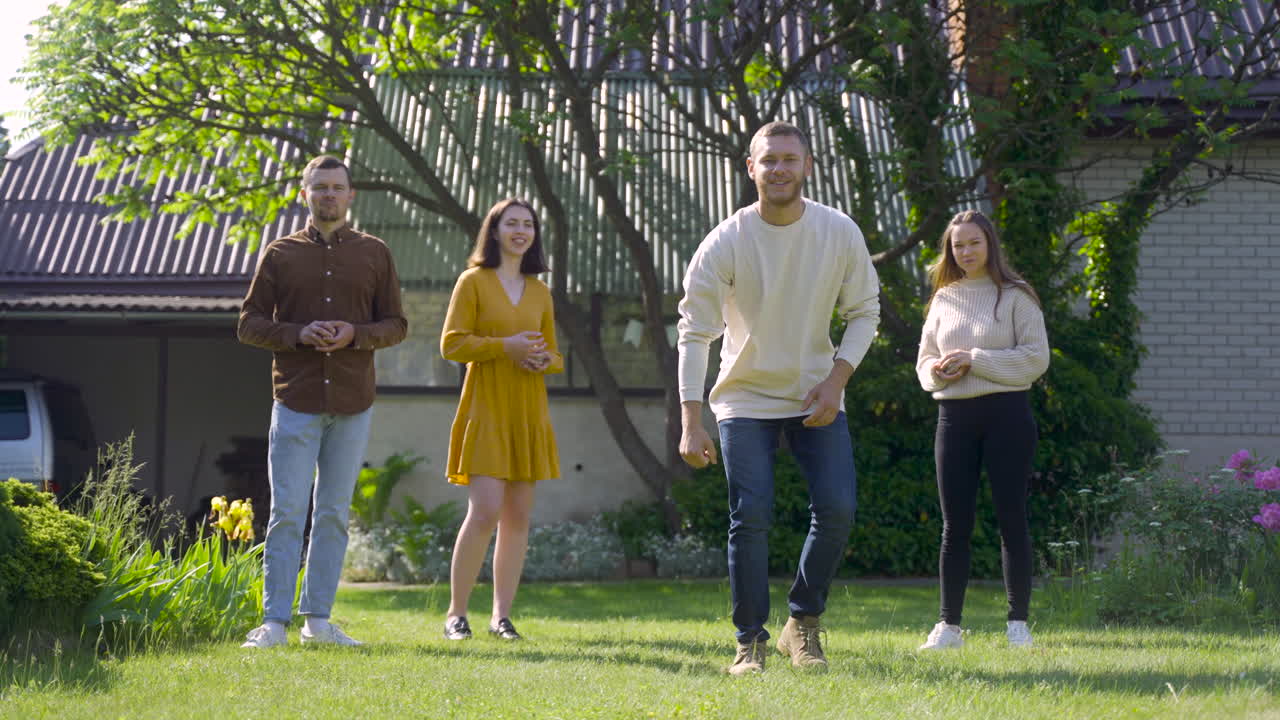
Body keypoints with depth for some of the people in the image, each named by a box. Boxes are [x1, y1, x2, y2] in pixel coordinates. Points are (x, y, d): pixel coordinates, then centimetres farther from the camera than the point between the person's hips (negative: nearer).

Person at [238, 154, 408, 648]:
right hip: (296, 402, -2)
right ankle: (274, 621, -5)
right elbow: (249, 324, 5)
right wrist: (298, 334, -13)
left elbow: (396, 324, 8)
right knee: (287, 513, -5)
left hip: (353, 404, 2)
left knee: (334, 513, 6)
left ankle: (318, 618, 12)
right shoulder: (280, 255, 6)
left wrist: (355, 335, -11)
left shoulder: (374, 254, 9)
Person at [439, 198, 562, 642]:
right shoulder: (474, 281, 2)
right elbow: (451, 343, -5)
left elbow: (554, 353, 20)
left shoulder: (539, 292, 16)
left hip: (528, 416, 5)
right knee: (485, 511, -14)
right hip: (486, 411, -5)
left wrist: (544, 359, -4)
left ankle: (502, 615, 9)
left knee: (518, 517, 3)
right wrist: (505, 346, -17)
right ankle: (456, 613, -5)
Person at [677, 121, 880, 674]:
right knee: (750, 518, -9)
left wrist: (837, 379, -11)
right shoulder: (724, 243, -14)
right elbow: (694, 331, -12)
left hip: (817, 395, 2)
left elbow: (864, 312, 4)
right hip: (745, 399, -2)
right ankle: (750, 642, 3)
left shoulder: (840, 233, -7)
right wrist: (690, 422, -19)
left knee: (838, 508, -9)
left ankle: (803, 624, 9)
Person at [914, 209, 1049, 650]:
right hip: (954, 416, 4)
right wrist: (937, 371, -7)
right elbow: (924, 360, 17)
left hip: (1006, 415, -4)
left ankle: (1018, 623, 5)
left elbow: (1036, 357, -7)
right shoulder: (943, 300, 14)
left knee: (1012, 520, -1)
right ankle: (949, 625, 6)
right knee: (955, 526, 3)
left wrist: (974, 360, -13)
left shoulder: (1015, 296, 0)